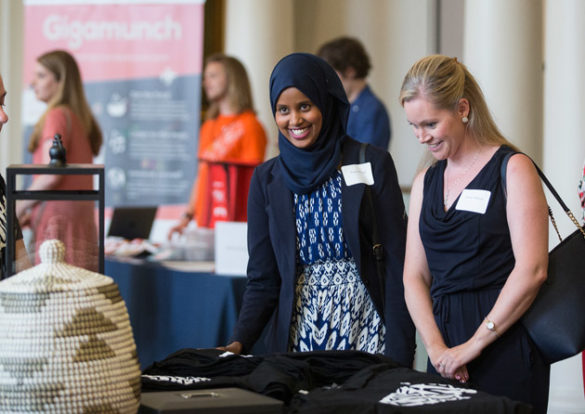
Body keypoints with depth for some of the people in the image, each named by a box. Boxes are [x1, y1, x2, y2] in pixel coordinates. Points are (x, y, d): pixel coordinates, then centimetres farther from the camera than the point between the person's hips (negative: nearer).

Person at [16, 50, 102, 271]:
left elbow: (52, 174, -15)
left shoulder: (57, 116, -6)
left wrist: (20, 207, -2)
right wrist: (32, 214, 19)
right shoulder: (82, 119, 20)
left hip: (59, 220, -8)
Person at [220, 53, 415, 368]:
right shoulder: (267, 180, 7)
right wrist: (238, 343, -11)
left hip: (364, 329, -2)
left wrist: (399, 354, -11)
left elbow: (396, 263, -3)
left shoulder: (372, 164, 0)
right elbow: (263, 280, 6)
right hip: (298, 336, 2)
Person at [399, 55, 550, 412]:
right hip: (448, 351, 5)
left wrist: (474, 345, -13)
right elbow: (415, 277, 10)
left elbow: (531, 270, -12)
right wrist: (436, 347, -6)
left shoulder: (513, 169, -4)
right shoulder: (426, 182, 15)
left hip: (506, 349, -5)